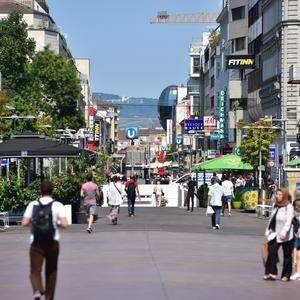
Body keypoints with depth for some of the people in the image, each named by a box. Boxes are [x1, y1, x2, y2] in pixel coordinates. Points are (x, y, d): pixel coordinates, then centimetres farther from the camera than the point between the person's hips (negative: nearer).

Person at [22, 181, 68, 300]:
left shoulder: (33, 205, 1)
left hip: (36, 243, 0)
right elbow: (65, 224, -11)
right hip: (52, 242, 0)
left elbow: (24, 223, -4)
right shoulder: (57, 205, -3)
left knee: (35, 271, 0)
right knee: (51, 271, 17)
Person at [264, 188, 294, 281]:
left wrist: (283, 233, -26)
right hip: (274, 234, 6)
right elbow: (271, 219, 17)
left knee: (287, 255, 6)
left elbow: (288, 221, -18)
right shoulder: (276, 206, 10)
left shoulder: (289, 207, -10)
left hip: (285, 236, -6)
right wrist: (267, 231, 15)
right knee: (271, 252, -6)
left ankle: (286, 275, 16)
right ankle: (271, 273, -3)